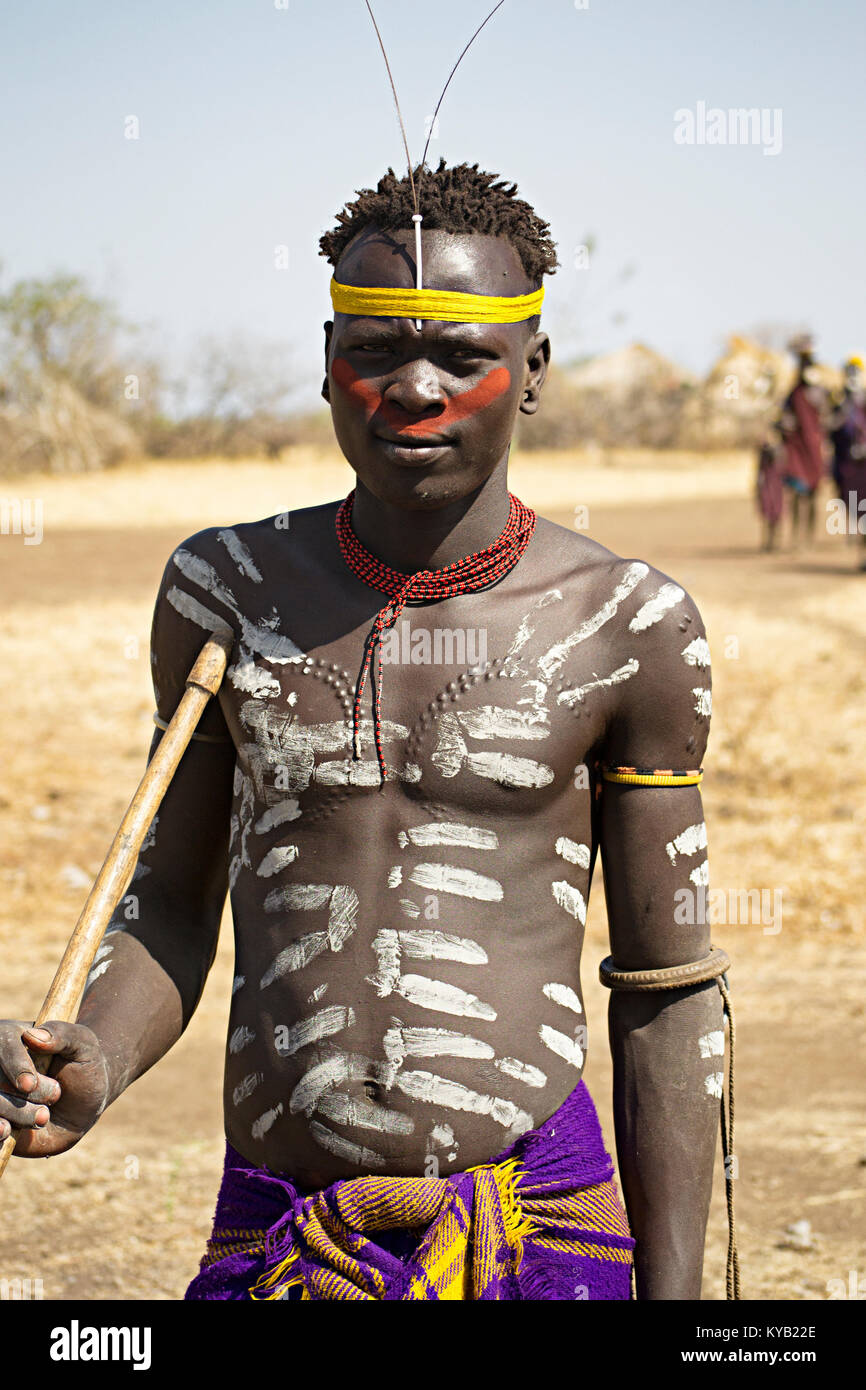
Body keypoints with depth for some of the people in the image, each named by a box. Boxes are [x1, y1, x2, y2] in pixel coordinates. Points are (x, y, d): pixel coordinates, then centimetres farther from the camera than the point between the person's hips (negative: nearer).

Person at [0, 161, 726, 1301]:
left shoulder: (626, 627, -1)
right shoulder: (225, 590, 5)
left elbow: (667, 993, 3)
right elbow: (174, 906, 12)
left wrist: (674, 1293, 1)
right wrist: (97, 1063, -9)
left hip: (538, 1235, -2)